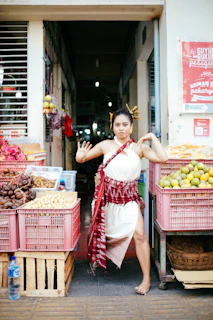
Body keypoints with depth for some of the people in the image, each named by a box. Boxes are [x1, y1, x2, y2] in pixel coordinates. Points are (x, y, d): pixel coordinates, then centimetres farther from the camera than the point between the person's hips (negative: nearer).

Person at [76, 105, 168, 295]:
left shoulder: (139, 148, -5)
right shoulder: (106, 145, -4)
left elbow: (163, 158, -17)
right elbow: (83, 158, 3)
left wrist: (152, 137, -15)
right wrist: (80, 157, -20)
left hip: (129, 199, -1)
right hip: (108, 198, 1)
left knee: (139, 234, -15)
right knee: (104, 234, 18)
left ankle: (146, 279, -1)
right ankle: (98, 259, 50)